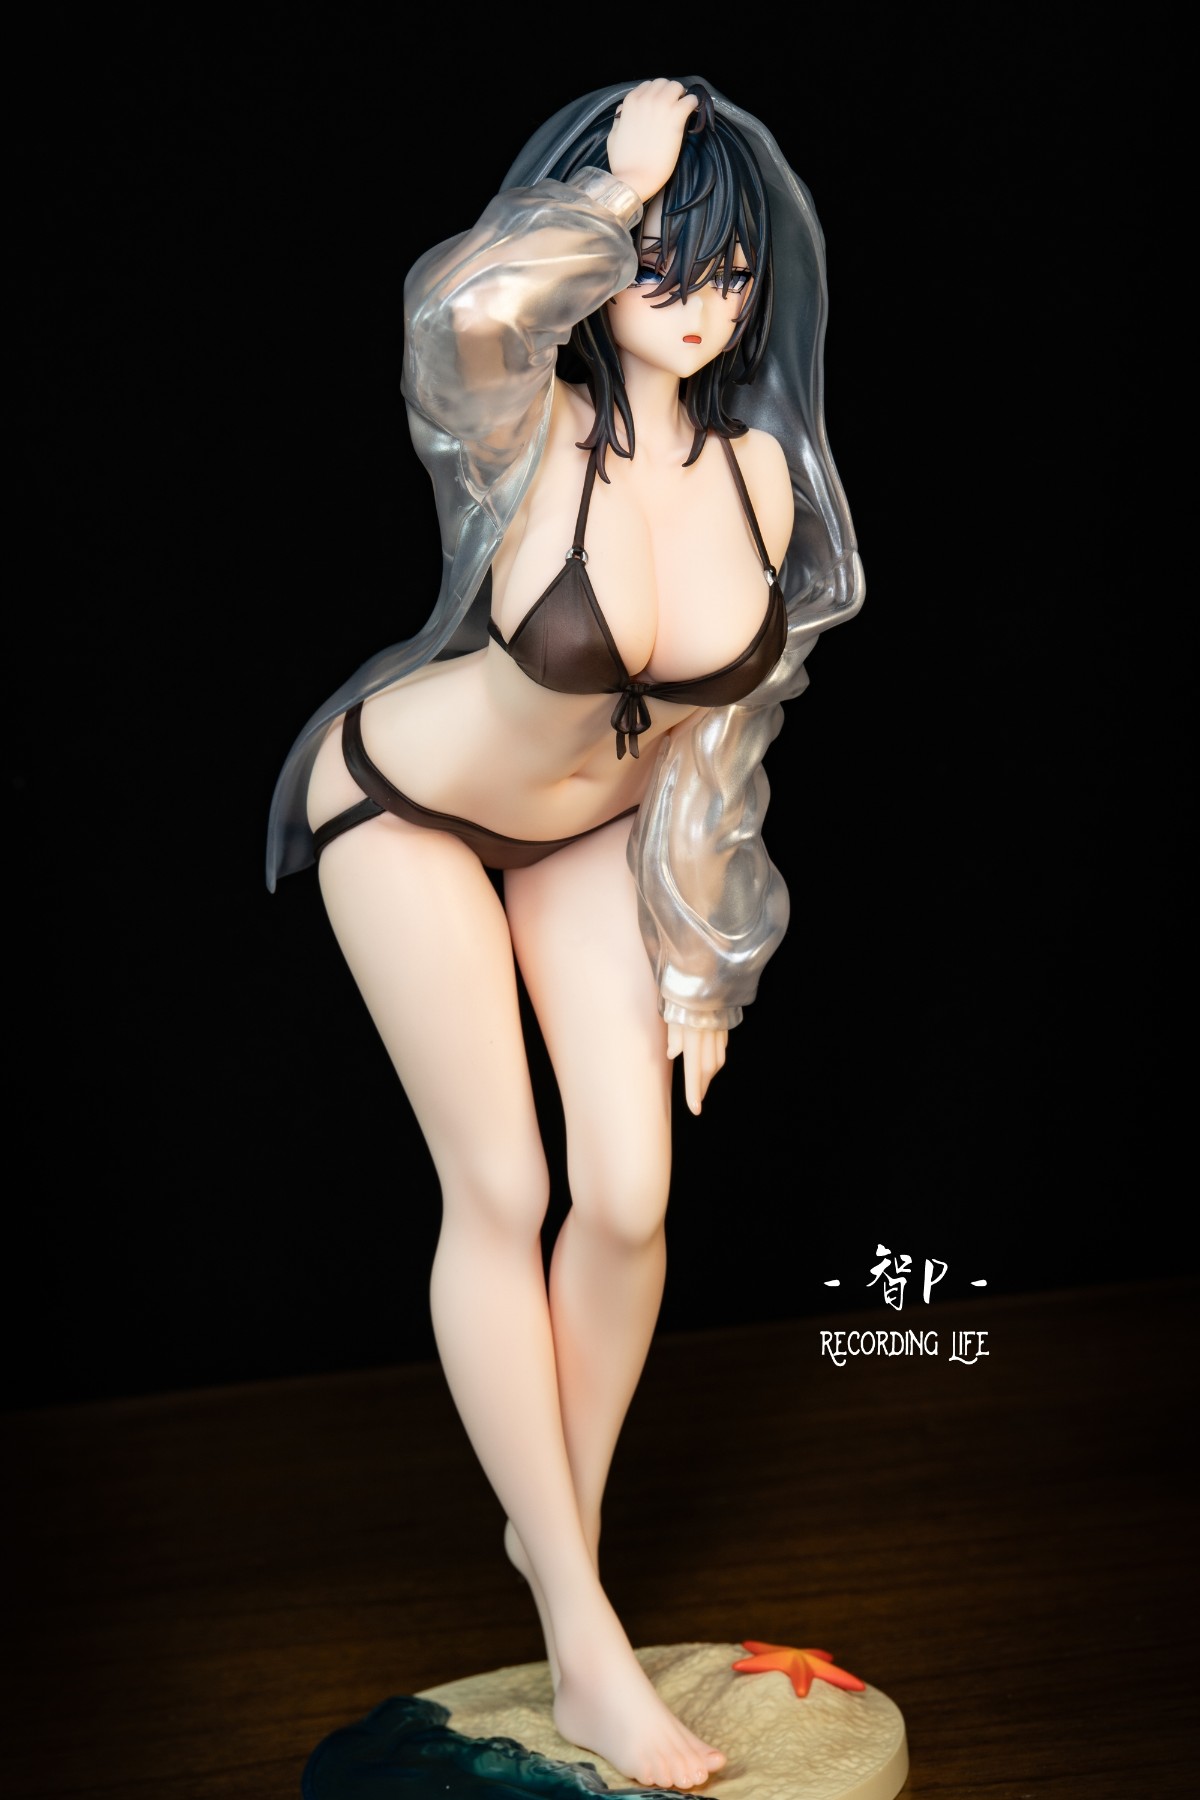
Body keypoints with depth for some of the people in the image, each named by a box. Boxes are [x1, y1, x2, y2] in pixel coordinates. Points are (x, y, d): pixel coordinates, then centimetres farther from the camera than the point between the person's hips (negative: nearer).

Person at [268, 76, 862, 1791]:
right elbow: (465, 307, -55)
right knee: (501, 1194, -3)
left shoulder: (765, 471, -15)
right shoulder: (531, 437, -29)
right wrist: (618, 189, -37)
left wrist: (696, 955, -2)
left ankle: (565, 1525, 23)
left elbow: (720, 730, -5)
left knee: (631, 1200, -4)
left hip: (593, 831, 4)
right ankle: (584, 1645, 6)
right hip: (409, 808, -4)